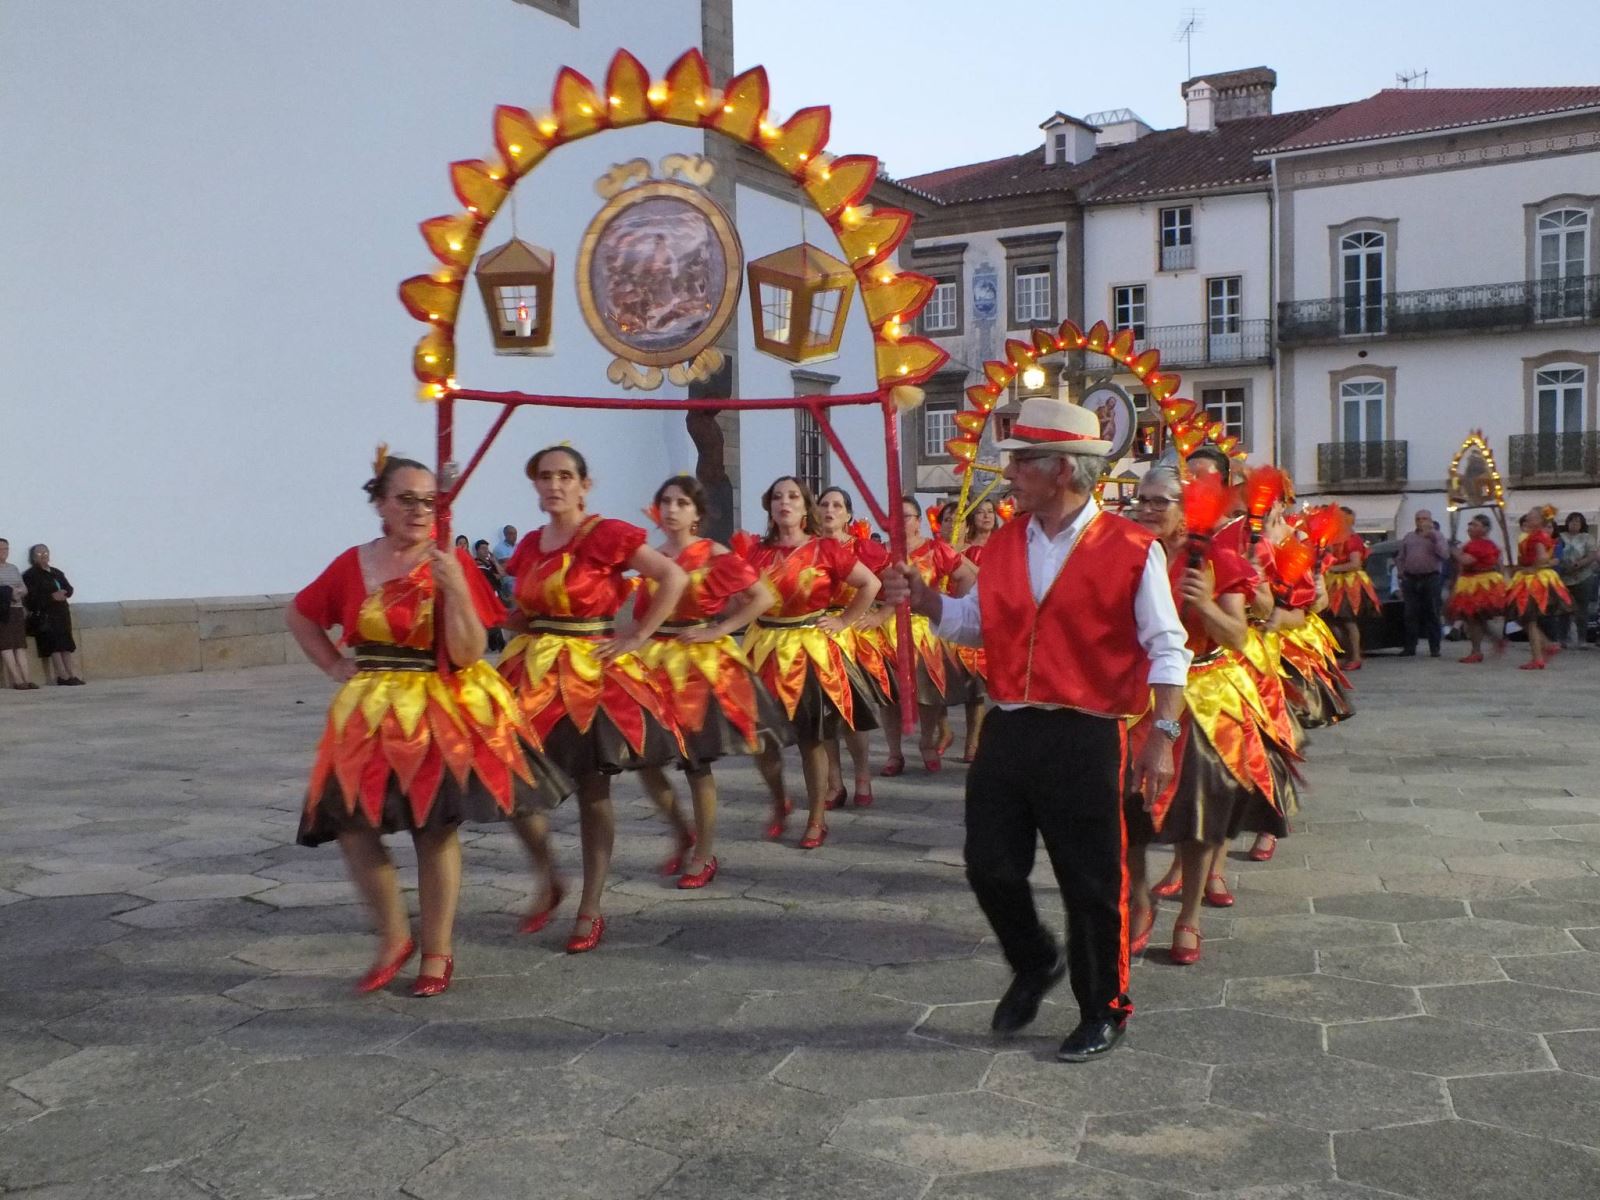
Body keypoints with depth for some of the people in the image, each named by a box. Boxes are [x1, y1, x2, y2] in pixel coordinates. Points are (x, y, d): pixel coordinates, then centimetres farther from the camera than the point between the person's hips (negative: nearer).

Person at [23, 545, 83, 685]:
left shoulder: (57, 572, 21)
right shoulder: (30, 575, 1)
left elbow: (69, 588, 15)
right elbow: (32, 596, -11)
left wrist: (63, 593, -8)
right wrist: (51, 596, -20)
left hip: (62, 612, 6)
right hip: (44, 615, -6)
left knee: (68, 644, 1)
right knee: (54, 645, -11)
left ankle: (74, 675, -1)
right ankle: (63, 676, -10)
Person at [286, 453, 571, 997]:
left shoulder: (451, 564, -6)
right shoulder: (353, 564, 3)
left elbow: (467, 655, -13)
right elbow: (299, 616, 19)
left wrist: (456, 590, -26)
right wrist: (337, 667, 7)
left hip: (442, 711, -3)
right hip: (369, 712, 3)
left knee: (436, 828, 1)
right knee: (350, 823, -1)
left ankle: (437, 952, 18)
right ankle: (394, 937, 20)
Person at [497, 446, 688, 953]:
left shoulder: (606, 535, -8)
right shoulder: (529, 544, 11)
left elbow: (674, 578, -12)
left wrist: (637, 637, -13)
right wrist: (524, 633, 9)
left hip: (591, 670, -5)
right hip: (532, 671, 6)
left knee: (592, 791, 2)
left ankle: (590, 911, 14)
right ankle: (548, 881, 21)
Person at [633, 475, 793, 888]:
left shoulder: (715, 554, -7)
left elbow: (764, 597, -11)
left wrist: (719, 630, -14)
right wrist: (640, 644, 1)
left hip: (704, 661, -5)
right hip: (657, 659, 5)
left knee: (696, 760, -2)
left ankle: (704, 855, 15)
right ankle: (683, 832, 22)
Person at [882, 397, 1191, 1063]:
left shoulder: (1131, 548, -8)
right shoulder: (1004, 543, 9)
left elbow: (1166, 650, -5)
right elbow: (976, 622, 20)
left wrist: (1163, 736, -10)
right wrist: (923, 598, 2)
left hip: (1084, 739, -5)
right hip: (1006, 731, 5)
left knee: (1091, 883, 5)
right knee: (990, 866, 10)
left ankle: (1104, 1012, 26)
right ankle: (1036, 963, 38)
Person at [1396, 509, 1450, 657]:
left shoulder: (1437, 536, 7)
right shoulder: (1408, 537, 16)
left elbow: (1445, 555, -8)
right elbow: (1400, 558, 19)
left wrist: (1433, 538, -13)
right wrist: (1402, 573, 5)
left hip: (1431, 579, -2)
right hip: (1410, 579, 2)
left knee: (1432, 614, 0)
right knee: (1411, 615, 1)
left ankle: (1435, 648, 4)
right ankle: (1410, 647, 4)